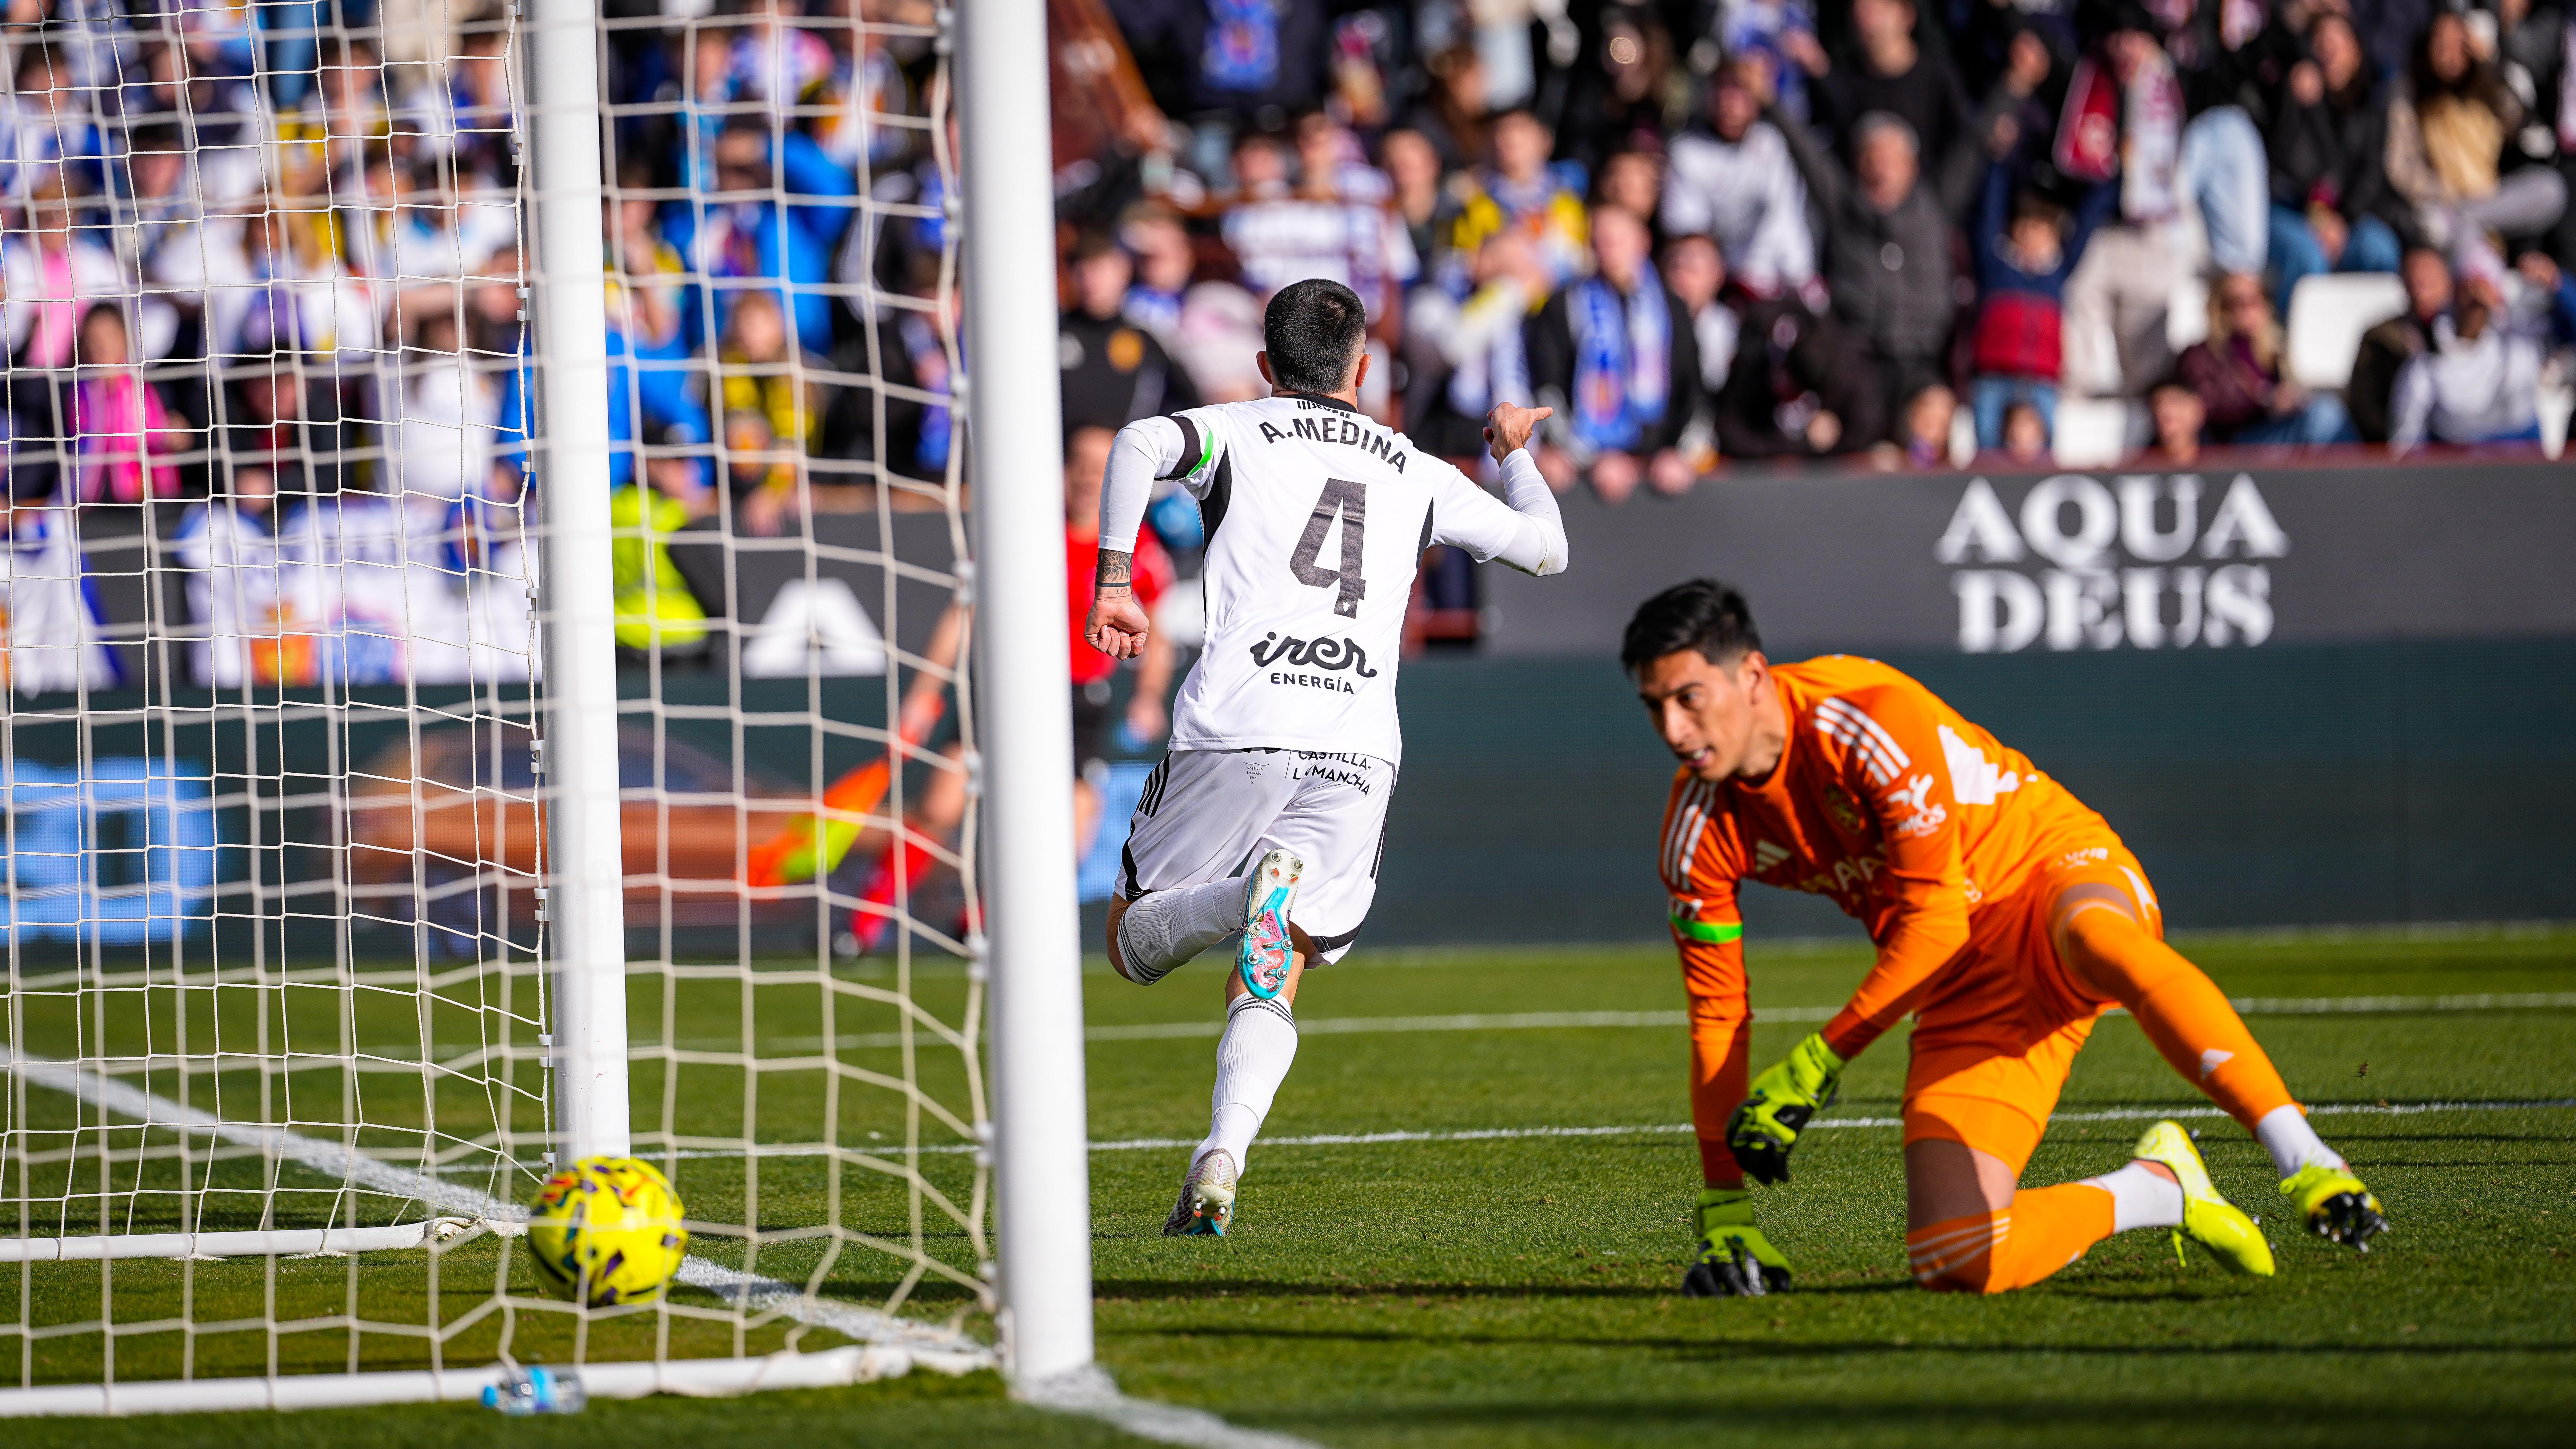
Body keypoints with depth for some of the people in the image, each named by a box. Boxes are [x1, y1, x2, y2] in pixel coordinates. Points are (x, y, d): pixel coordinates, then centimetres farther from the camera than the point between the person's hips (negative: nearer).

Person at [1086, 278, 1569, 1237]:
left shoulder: (1238, 431, 14)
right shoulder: (1416, 473, 21)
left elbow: (1142, 445, -8)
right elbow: (1545, 550, 32)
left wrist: (1114, 581, -8)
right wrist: (1513, 452, 50)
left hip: (1235, 728, -2)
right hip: (1357, 748, 2)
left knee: (1133, 947, 8)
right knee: (1271, 986, 9)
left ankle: (1252, 895, -25)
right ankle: (1220, 1163, -16)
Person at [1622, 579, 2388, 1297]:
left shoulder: (1869, 714, -22)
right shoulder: (1699, 828, -4)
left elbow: (1935, 919, -21)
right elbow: (1716, 1014, 3)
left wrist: (1820, 1061, -20)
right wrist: (1723, 1214, 3)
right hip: (1969, 991, 5)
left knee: (2100, 945, -46)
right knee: (1953, 1263, -18)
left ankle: (2308, 1165, -46)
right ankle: (2158, 1189, 7)